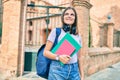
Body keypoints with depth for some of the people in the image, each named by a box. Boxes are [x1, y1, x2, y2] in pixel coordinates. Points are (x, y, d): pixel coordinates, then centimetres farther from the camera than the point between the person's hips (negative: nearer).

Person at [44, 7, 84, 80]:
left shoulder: (78, 36, 10)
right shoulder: (56, 31, 0)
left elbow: (79, 57, 12)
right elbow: (46, 52, -2)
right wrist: (58, 57, -18)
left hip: (74, 70, 3)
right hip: (58, 69, -3)